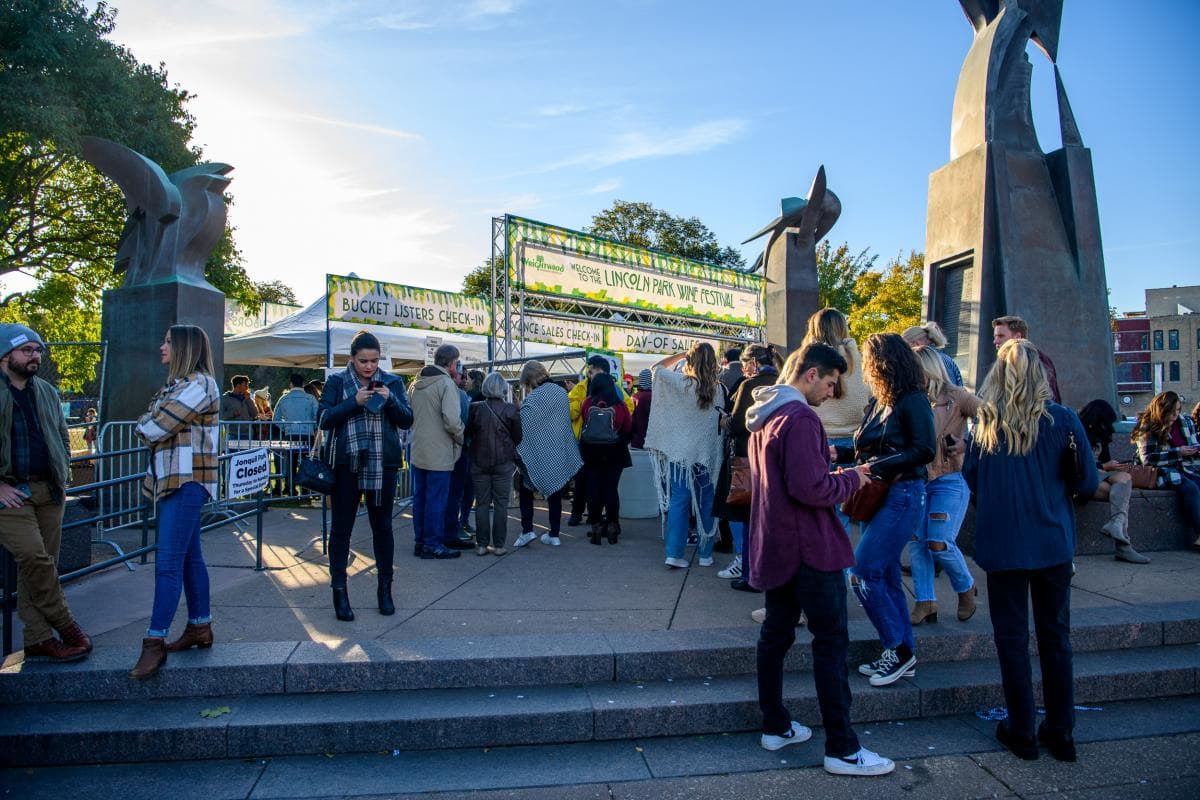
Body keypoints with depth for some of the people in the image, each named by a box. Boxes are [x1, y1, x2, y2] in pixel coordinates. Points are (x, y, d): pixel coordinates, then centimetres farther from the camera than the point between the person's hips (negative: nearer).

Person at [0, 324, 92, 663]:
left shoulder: (47, 392, 13)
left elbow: (63, 438, 22)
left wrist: (63, 478, 13)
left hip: (48, 491, 5)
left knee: (41, 565, 7)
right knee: (34, 558, -15)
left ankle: (38, 640, 14)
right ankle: (66, 626, 0)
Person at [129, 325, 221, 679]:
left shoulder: (198, 384, -13)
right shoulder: (180, 383, 19)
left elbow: (152, 429, -16)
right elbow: (148, 426, 15)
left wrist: (145, 425, 4)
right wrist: (151, 425, -5)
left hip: (186, 481, -10)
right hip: (172, 479, 10)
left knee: (169, 562, -9)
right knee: (189, 557, 13)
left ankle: (155, 642, -5)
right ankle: (200, 627, 22)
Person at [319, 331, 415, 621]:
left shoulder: (392, 382, 7)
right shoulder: (336, 382, 3)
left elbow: (407, 420, 3)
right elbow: (324, 419, -5)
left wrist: (390, 400, -14)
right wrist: (354, 402, -16)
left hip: (383, 464, 1)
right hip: (346, 464, -1)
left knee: (382, 526, 9)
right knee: (341, 527, 4)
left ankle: (384, 589, 21)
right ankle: (339, 592, 14)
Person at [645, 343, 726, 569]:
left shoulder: (682, 383, -10)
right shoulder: (718, 389, -5)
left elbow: (656, 368, 2)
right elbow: (722, 416, 4)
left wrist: (680, 355, 6)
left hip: (680, 453, -1)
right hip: (705, 455, 1)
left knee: (678, 502, 4)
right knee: (705, 504, 12)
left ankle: (675, 554, 2)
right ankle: (705, 554, 20)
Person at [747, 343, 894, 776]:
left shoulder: (763, 414, 10)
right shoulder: (800, 418, -20)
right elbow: (810, 489, -25)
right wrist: (850, 479, -9)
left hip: (774, 544, 10)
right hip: (808, 546, -10)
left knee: (776, 631, 15)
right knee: (832, 642, 0)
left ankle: (775, 726, 27)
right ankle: (841, 748, 9)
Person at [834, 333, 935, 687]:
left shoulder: (913, 401, -12)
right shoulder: (879, 402, 11)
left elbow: (925, 451, -18)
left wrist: (878, 466, -20)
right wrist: (839, 453, 7)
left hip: (903, 495, -9)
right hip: (879, 495, 9)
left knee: (863, 573, -9)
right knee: (885, 576, 12)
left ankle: (899, 649, 6)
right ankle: (902, 652, 22)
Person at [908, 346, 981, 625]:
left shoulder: (956, 397, -6)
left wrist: (966, 445, -18)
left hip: (950, 479, -5)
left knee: (940, 544, -7)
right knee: (916, 542, 2)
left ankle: (966, 588, 22)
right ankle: (925, 602, 12)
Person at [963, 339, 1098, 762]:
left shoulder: (985, 423, -6)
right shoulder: (1063, 419, -7)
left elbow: (970, 479, 2)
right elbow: (1088, 483, -3)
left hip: (1002, 544, -1)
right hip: (1052, 542, 1)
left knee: (1012, 637, 9)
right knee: (1056, 636, 15)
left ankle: (1021, 732, 19)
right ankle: (1061, 734, 24)